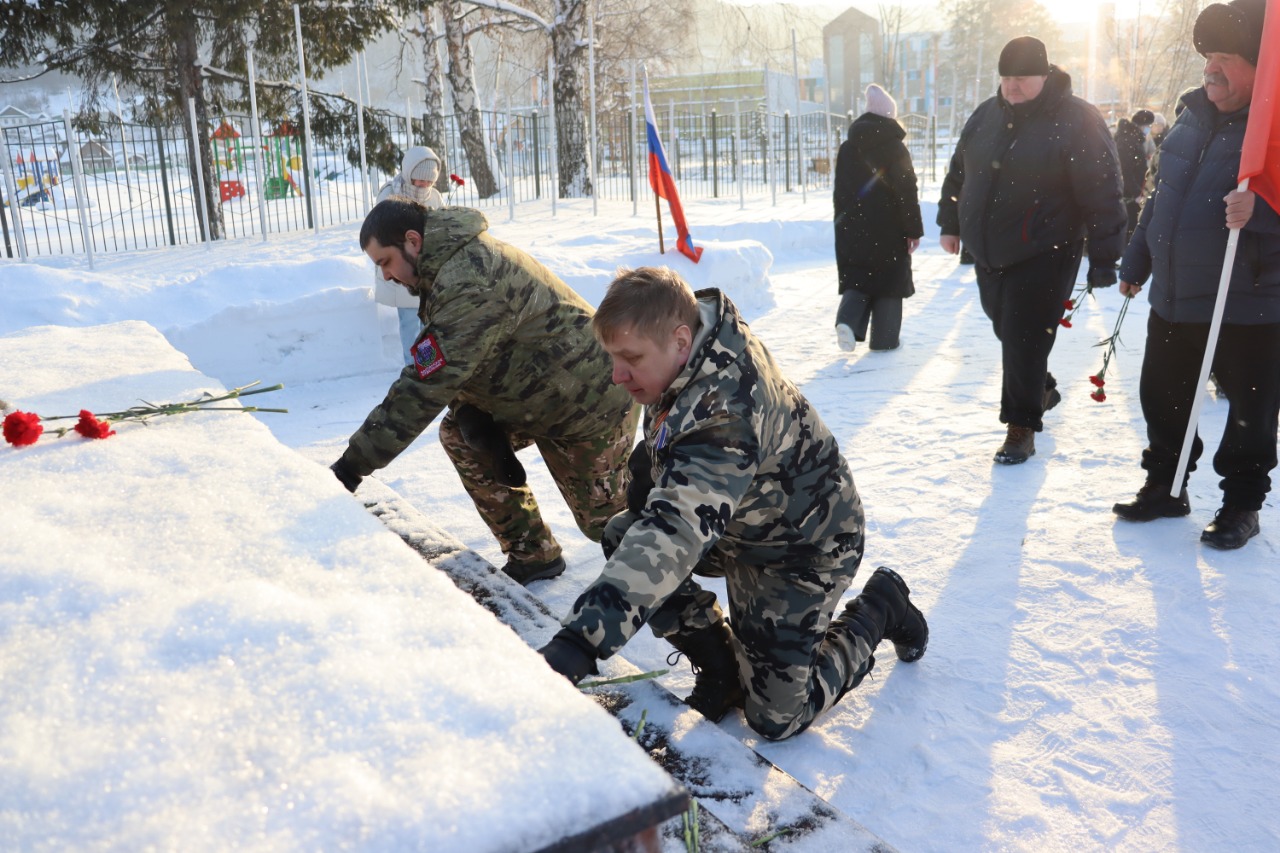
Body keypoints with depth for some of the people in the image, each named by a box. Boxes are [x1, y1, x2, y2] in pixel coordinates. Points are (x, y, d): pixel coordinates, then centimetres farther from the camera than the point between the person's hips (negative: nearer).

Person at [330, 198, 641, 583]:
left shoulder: (471, 284, -31)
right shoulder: (455, 260, 2)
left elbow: (425, 385, -32)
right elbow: (457, 359, 6)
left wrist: (354, 463, -28)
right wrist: (467, 410, -13)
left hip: (592, 402, -9)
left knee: (603, 519, 2)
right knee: (457, 436, 1)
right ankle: (531, 555, 11)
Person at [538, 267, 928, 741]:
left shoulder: (724, 418, -41)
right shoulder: (697, 326, -14)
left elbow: (673, 536, -53)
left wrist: (577, 643, -61)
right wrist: (646, 468, -1)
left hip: (800, 546, -8)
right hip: (736, 521, 8)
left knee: (777, 716, -3)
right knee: (622, 539, -9)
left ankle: (881, 608, 20)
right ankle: (721, 665, 8)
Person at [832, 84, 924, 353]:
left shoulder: (847, 148, 5)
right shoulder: (896, 149, -9)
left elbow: (840, 192, 10)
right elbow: (907, 192, -11)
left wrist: (843, 223, 18)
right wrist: (914, 229, -4)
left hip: (852, 229, 4)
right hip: (888, 231, -4)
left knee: (857, 280, 13)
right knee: (889, 280, 7)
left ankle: (847, 320, -12)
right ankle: (885, 338, 9)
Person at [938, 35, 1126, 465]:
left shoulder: (1077, 122, -12)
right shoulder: (986, 115, 6)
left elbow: (1102, 195, -14)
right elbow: (959, 172, 19)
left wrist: (1103, 259, -16)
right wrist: (950, 222, 20)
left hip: (1043, 256, -6)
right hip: (988, 251, 7)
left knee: (1025, 338, -6)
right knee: (1006, 329, 18)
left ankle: (1022, 425, 6)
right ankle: (1041, 388, 43)